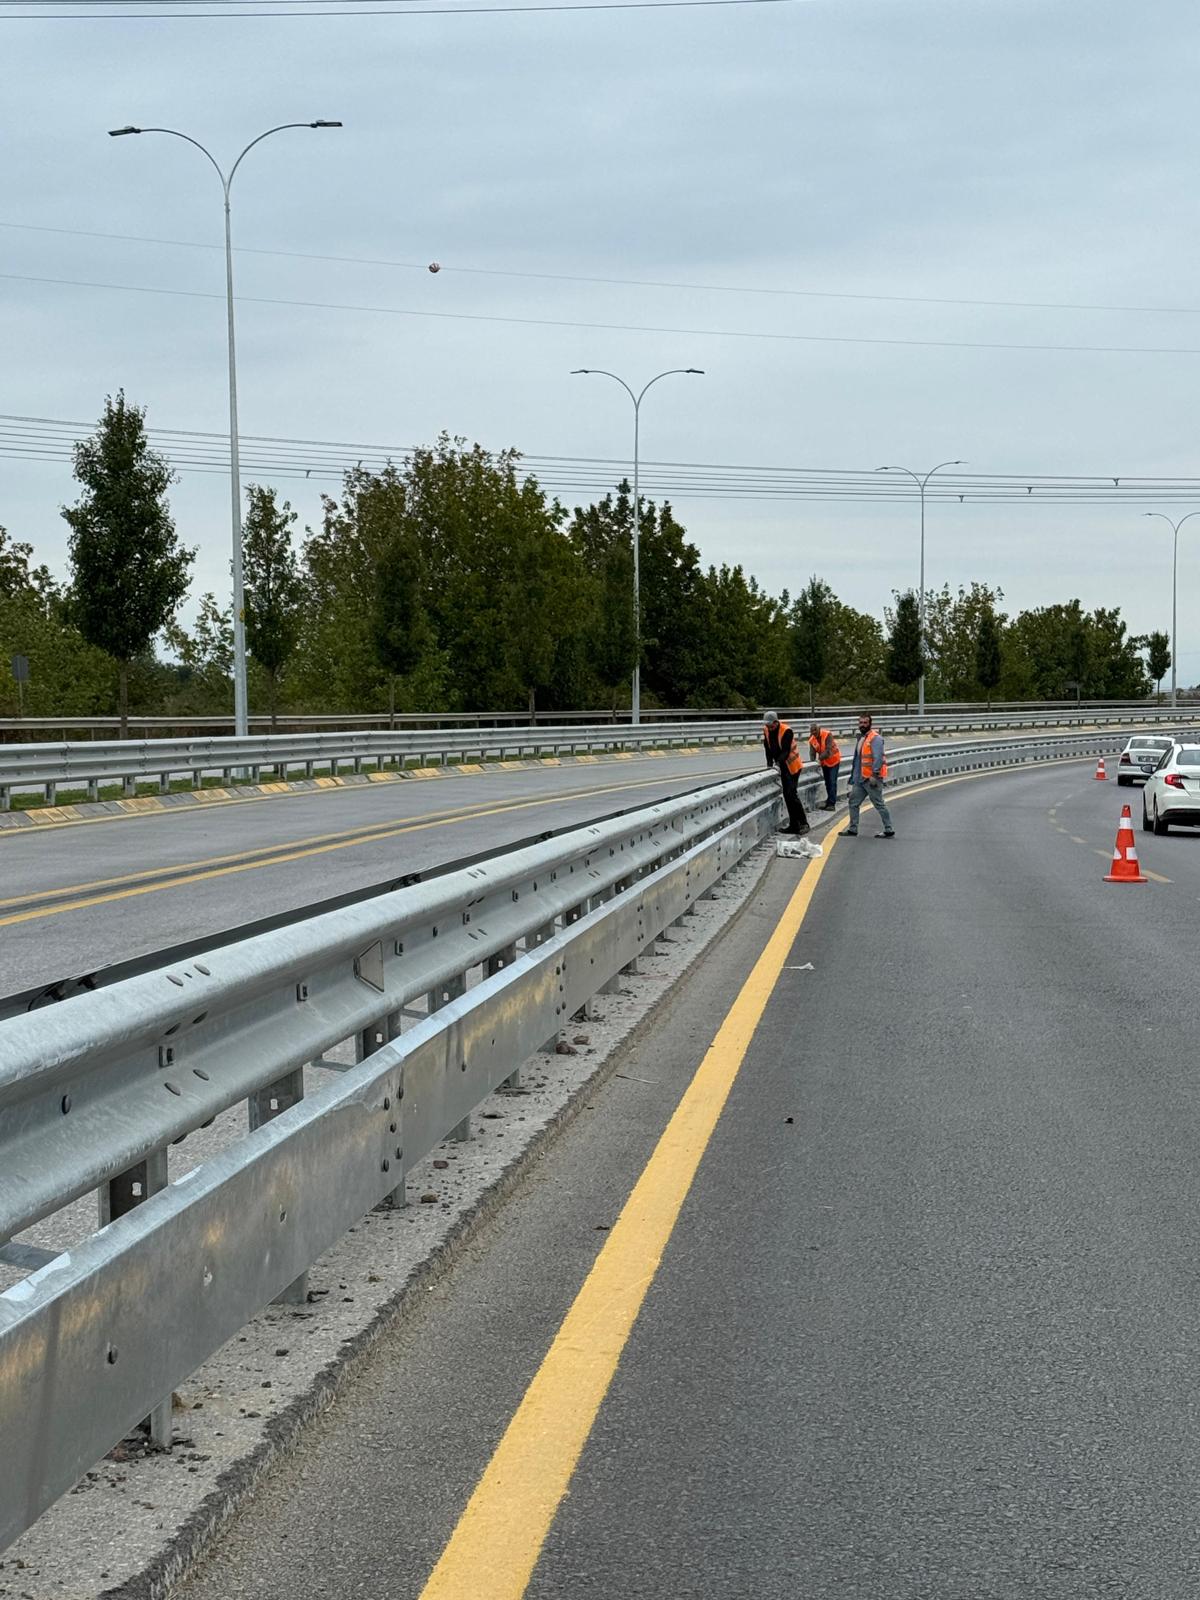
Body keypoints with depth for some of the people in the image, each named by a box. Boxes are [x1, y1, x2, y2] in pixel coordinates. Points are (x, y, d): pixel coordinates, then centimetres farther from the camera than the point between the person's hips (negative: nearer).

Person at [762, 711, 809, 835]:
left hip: (792, 766, -7)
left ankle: (803, 823, -11)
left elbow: (786, 750, -26)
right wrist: (770, 764, -3)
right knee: (786, 795, 8)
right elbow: (768, 749, 6)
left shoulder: (786, 731, -21)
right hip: (782, 767, 7)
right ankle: (793, 825, 13)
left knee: (791, 794, -15)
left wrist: (778, 762, -38)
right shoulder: (766, 730, 0)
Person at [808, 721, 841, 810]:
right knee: (827, 783, 12)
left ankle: (831, 803, -12)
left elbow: (828, 750, -31)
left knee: (832, 783, -10)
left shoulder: (827, 734, -24)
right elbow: (812, 753, -7)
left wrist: (819, 758, -38)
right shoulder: (812, 739, -7)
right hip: (824, 762, 6)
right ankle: (829, 802, 20)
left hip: (833, 760, -6)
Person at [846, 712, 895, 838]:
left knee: (879, 804, -4)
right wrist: (853, 778, 25)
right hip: (860, 779, 9)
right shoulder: (861, 738, 18)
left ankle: (889, 831, 1)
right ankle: (853, 829, 19)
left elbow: (878, 758, -21)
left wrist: (874, 775, -26)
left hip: (871, 779, -9)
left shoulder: (875, 738, -12)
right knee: (853, 802, 11)